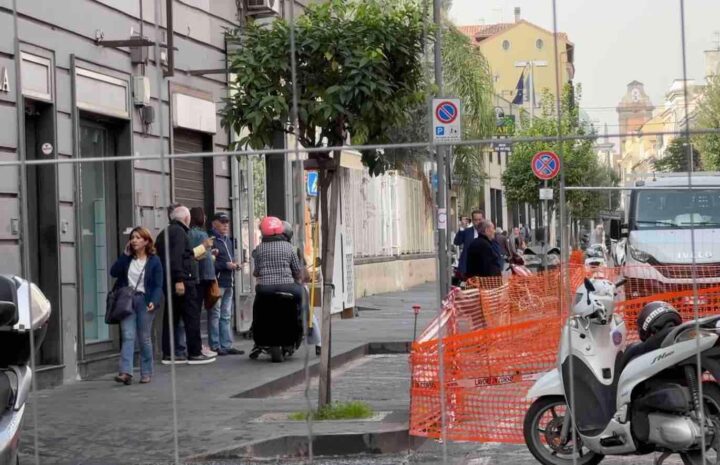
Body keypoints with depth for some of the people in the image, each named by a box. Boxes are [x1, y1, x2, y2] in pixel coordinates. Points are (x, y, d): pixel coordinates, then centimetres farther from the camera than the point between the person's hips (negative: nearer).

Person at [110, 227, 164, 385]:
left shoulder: (154, 261, 1)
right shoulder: (127, 259, 13)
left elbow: (158, 285, -3)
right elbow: (114, 272, -1)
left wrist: (154, 301, -19)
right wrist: (125, 255, -4)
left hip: (144, 301, -3)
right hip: (127, 300, 3)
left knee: (144, 338, 2)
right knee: (128, 336, -9)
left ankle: (146, 373, 10)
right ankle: (126, 372, -19)